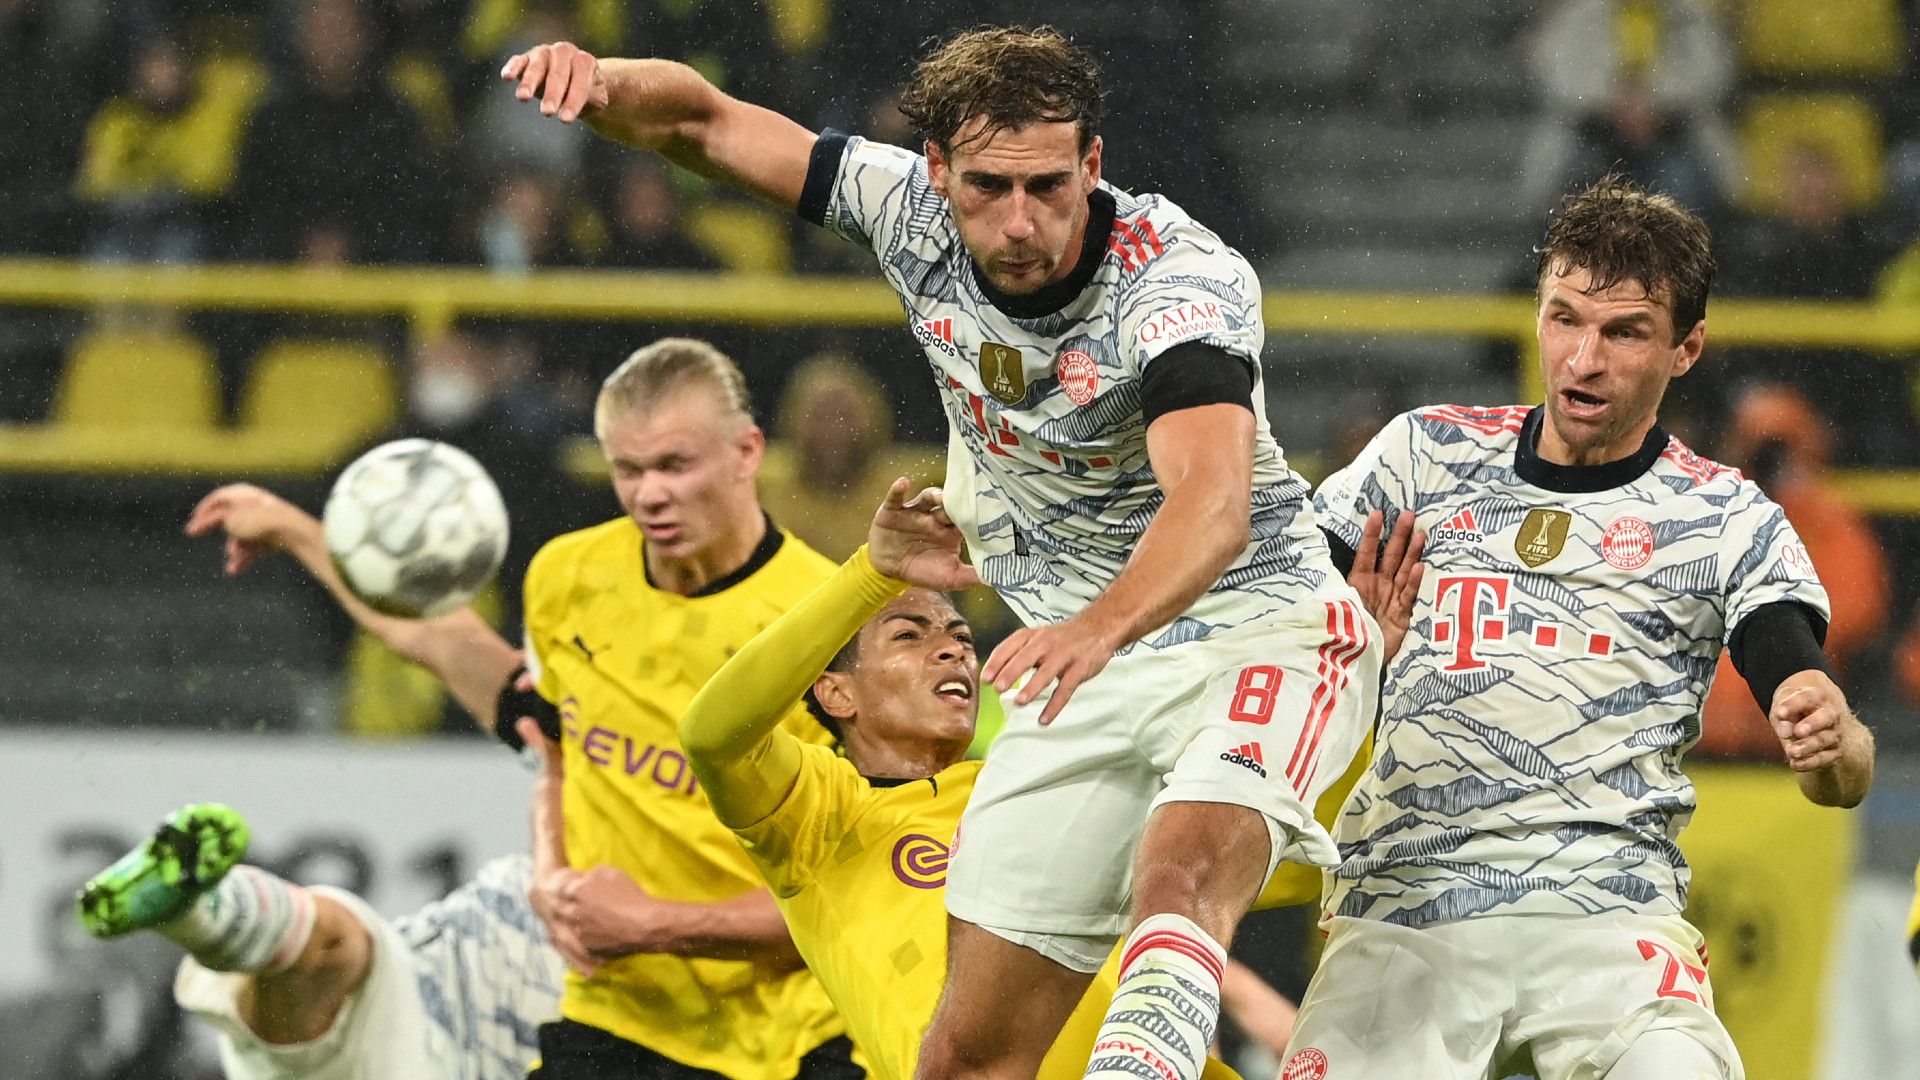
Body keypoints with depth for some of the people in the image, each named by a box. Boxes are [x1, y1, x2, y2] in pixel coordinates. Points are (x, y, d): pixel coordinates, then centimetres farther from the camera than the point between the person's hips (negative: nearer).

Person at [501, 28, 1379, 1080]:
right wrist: (600, 81, -23)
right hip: (1087, 672, 6)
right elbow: (699, 120, 1)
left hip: (1259, 633, -6)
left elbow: (1214, 502, -42)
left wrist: (1100, 628, -61)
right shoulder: (912, 212, -8)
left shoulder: (1185, 278, -25)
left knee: (1177, 876, -38)